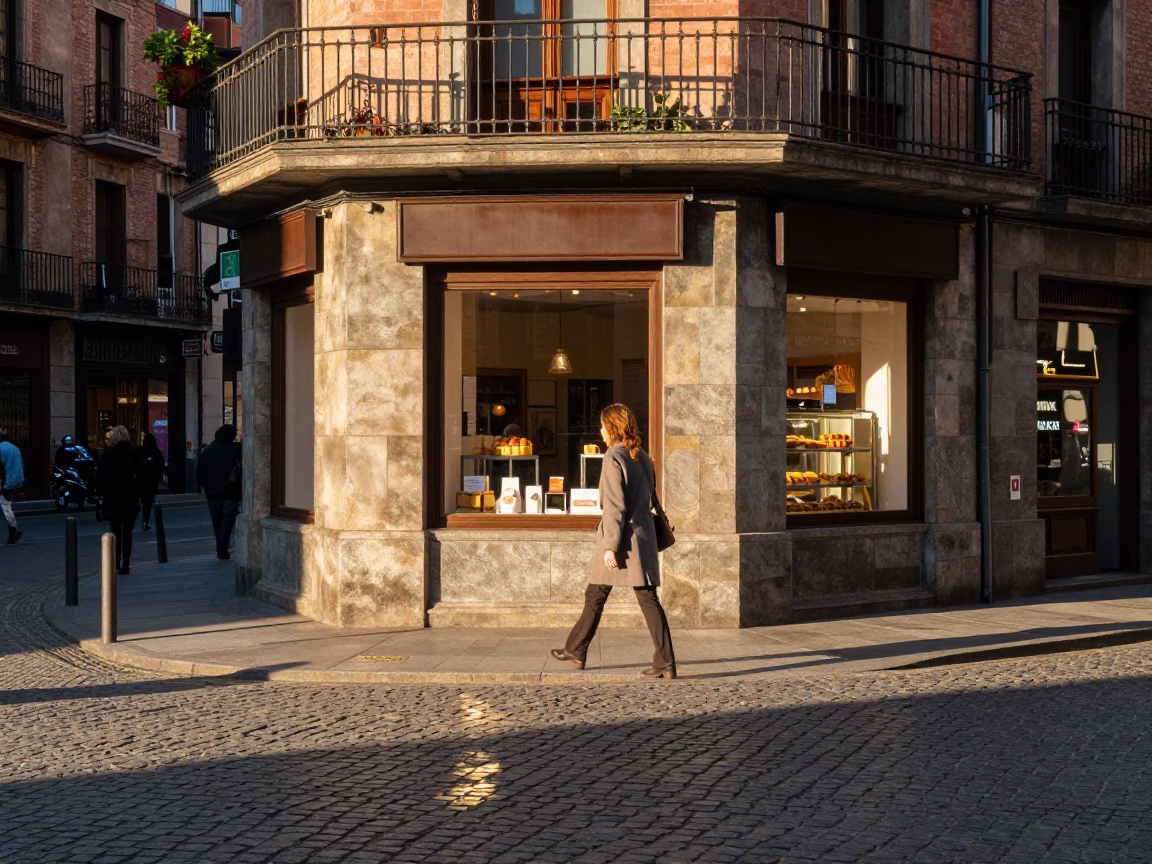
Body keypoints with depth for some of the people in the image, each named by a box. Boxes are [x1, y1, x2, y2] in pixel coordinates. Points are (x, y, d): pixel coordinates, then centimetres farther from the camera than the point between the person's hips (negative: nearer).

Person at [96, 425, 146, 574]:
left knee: (115, 532, 7)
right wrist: (140, 494, 4)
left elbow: (100, 476, -3)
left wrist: (101, 493, 5)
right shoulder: (134, 453, 0)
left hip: (112, 497, -1)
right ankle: (125, 565, 2)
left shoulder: (107, 453, -3)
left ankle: (115, 564, 3)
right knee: (127, 531, 5)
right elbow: (141, 476, -1)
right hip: (130, 497, 1)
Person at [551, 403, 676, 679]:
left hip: (623, 537, -7)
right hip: (644, 537, 7)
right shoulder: (643, 458, 12)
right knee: (648, 599, 3)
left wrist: (610, 546, -16)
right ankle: (665, 662, -3)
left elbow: (614, 504, -16)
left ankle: (576, 651, 22)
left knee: (595, 596, 9)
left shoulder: (614, 457, -11)